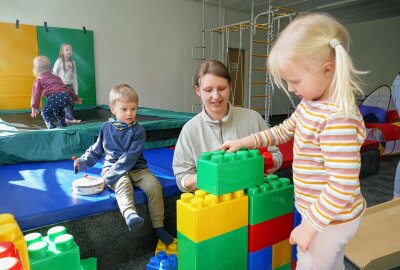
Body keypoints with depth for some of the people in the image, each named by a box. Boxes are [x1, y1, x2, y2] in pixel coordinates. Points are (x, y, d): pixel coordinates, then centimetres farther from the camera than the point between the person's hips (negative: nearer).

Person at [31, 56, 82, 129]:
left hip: (55, 97, -6)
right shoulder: (56, 77, 35)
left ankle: (52, 127, 0)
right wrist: (76, 98, 45)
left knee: (45, 112, 15)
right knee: (58, 111, 34)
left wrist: (34, 108, 1)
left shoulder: (38, 80, 19)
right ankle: (63, 126, 31)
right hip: (66, 96, 6)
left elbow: (36, 94, 6)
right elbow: (66, 88, 38)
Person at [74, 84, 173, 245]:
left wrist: (111, 175, -20)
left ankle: (158, 227, -14)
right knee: (123, 184, -34)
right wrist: (83, 162, 3)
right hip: (112, 168, 0)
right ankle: (130, 214, -61)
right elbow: (96, 150, 20)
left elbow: (130, 157, -13)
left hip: (136, 168, 0)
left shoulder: (138, 130, -3)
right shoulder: (106, 128, 7)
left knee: (154, 186, -24)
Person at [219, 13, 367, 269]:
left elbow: (343, 186, -31)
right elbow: (285, 130, 15)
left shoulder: (338, 119, -31)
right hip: (320, 211, 8)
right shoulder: (310, 104, -2)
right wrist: (246, 141, 8)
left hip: (330, 219, -8)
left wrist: (309, 225, -22)